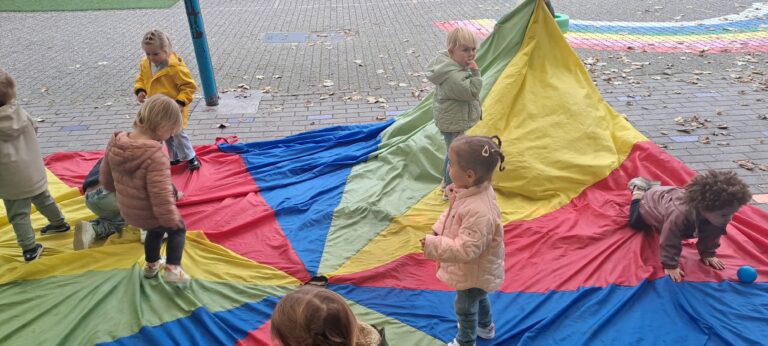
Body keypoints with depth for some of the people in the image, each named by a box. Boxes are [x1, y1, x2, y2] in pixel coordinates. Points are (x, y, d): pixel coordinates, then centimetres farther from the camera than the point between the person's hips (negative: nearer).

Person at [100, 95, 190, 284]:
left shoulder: (115, 144, -11)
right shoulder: (155, 155, -35)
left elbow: (106, 179, 2)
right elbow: (161, 196, -32)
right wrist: (173, 220, -16)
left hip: (128, 211, 7)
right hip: (151, 214, -7)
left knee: (155, 230, 35)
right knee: (178, 229, 24)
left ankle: (151, 265, 53)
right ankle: (173, 269, 18)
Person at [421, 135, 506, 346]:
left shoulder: (478, 212, -43)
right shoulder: (474, 191, -13)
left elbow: (467, 249, -39)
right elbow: (452, 215, 5)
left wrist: (434, 246, -34)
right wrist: (439, 229, -7)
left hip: (474, 272, -9)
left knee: (465, 307, 18)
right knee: (478, 297, 34)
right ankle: (485, 327, 61)